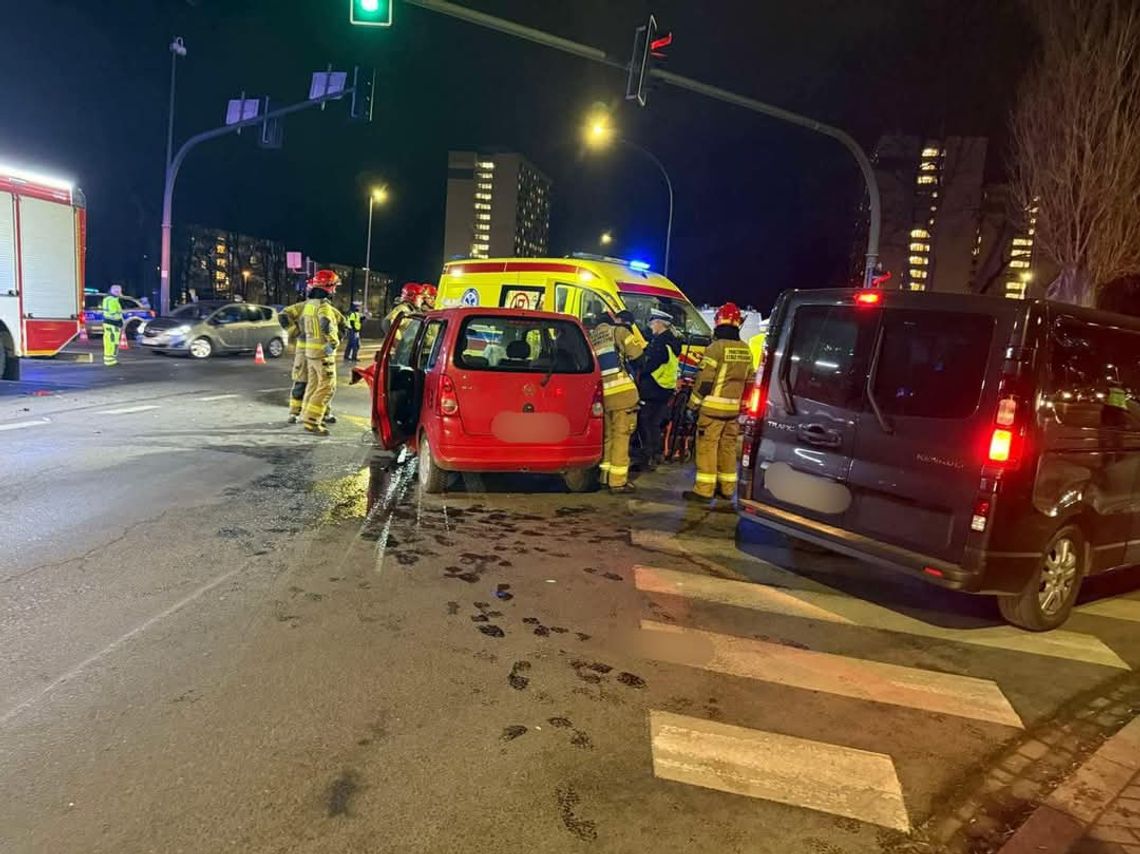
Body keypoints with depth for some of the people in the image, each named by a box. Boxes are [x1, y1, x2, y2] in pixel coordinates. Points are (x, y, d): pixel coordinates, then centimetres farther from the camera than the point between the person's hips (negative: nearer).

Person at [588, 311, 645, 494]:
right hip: (622, 391, -6)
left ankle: (606, 476, 26)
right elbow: (637, 354, -5)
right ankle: (618, 481, -3)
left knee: (608, 435, 18)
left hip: (602, 394, 6)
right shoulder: (618, 331, 2)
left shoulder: (590, 339, 18)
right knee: (621, 435, -2)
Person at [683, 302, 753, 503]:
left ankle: (704, 489, 0)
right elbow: (748, 381, 15)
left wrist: (693, 405, -8)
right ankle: (727, 488, 22)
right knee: (728, 447, 14)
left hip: (713, 407, -6)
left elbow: (704, 380, -14)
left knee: (707, 447, -1)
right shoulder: (746, 350, 9)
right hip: (734, 409, 7)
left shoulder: (716, 347, -13)